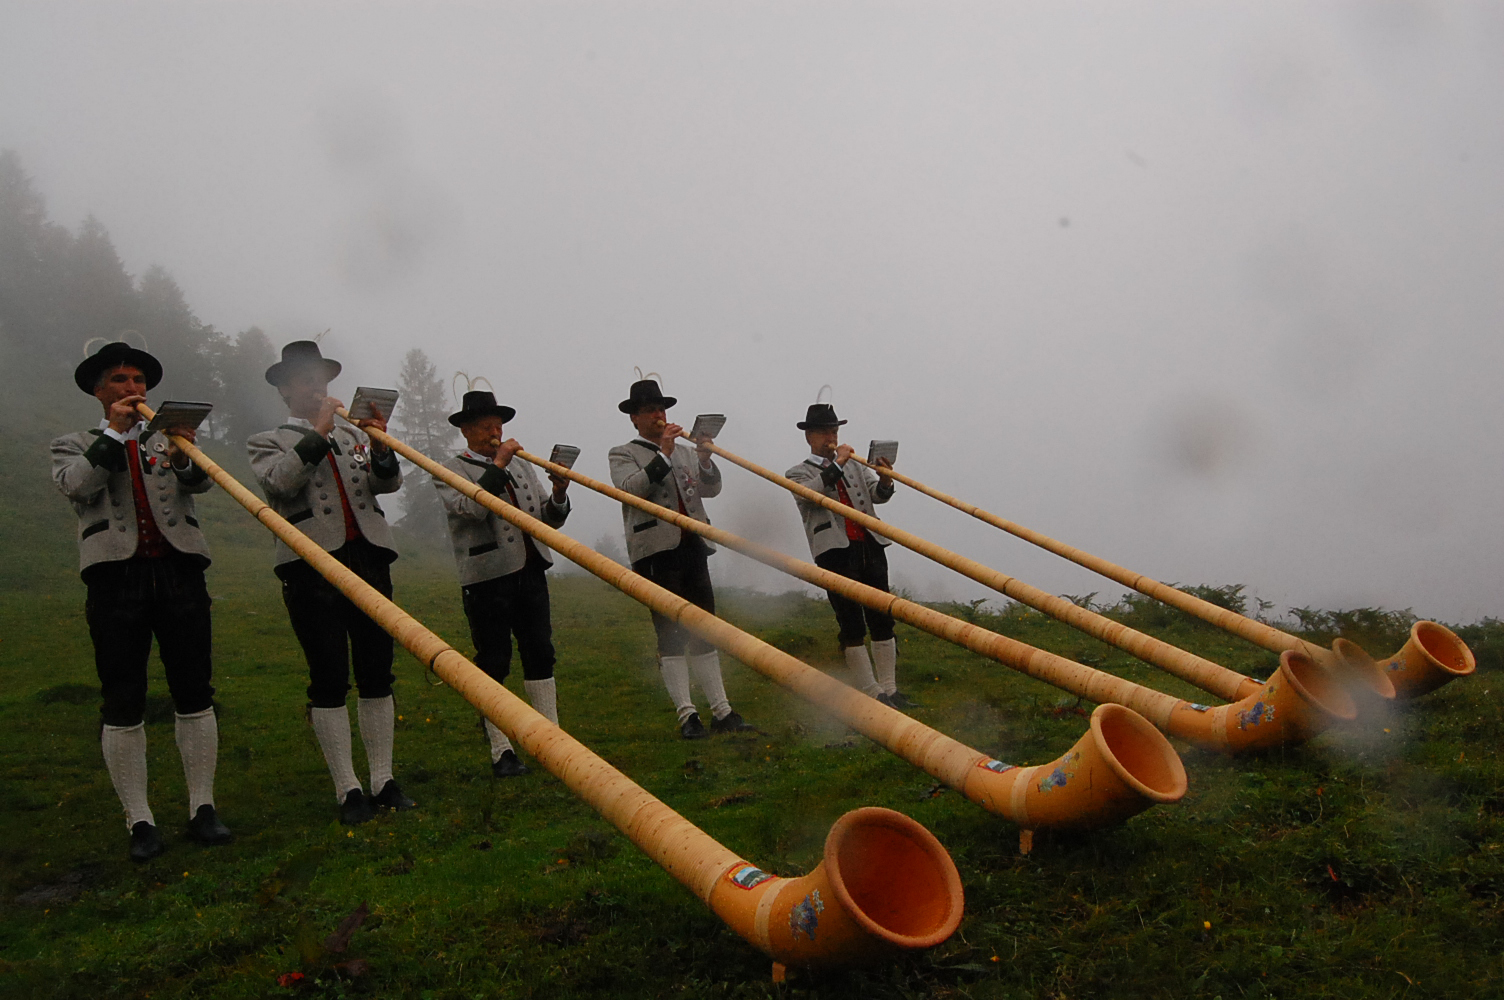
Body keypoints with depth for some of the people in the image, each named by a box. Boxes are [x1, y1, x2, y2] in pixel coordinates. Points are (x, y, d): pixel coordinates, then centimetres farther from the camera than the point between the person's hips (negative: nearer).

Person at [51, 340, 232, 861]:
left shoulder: (169, 439, 18)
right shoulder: (75, 445, 14)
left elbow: (199, 482, -3)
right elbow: (76, 485, -7)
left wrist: (184, 457, -24)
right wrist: (114, 433, -9)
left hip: (179, 570, 2)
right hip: (115, 578, -1)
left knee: (194, 695, 1)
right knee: (122, 705, -1)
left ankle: (202, 808, 10)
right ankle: (139, 821, 7)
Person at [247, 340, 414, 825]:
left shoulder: (353, 435, 20)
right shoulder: (268, 441, 10)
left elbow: (388, 483, 6)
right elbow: (279, 481, -12)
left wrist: (380, 444, -11)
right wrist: (318, 434, -14)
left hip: (369, 561, 4)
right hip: (312, 567, -3)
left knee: (377, 674, 4)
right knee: (329, 680, -2)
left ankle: (383, 781, 11)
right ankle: (347, 790, 4)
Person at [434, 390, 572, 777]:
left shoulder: (522, 467, 19)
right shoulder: (451, 471, 1)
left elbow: (548, 521, 15)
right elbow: (469, 508, -19)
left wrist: (558, 495, -5)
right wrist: (497, 466, -17)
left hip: (530, 572, 6)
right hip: (487, 578, -5)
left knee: (540, 654, 8)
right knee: (494, 664, 0)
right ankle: (501, 751, 8)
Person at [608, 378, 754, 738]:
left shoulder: (685, 451, 20)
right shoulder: (623, 454, 5)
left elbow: (712, 489, 10)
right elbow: (629, 488, -14)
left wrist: (705, 459, -8)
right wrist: (663, 455, -18)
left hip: (693, 547, 5)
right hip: (657, 552, -5)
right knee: (671, 635, -4)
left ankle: (721, 711, 11)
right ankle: (686, 715, -2)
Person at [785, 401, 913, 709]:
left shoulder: (854, 465, 23)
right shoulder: (798, 473, 10)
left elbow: (878, 495, 9)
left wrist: (885, 481, -13)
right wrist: (836, 465, -15)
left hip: (871, 547, 4)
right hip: (835, 553, -4)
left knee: (882, 620, 4)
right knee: (852, 626, -6)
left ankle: (890, 689, 10)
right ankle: (873, 694, 0)